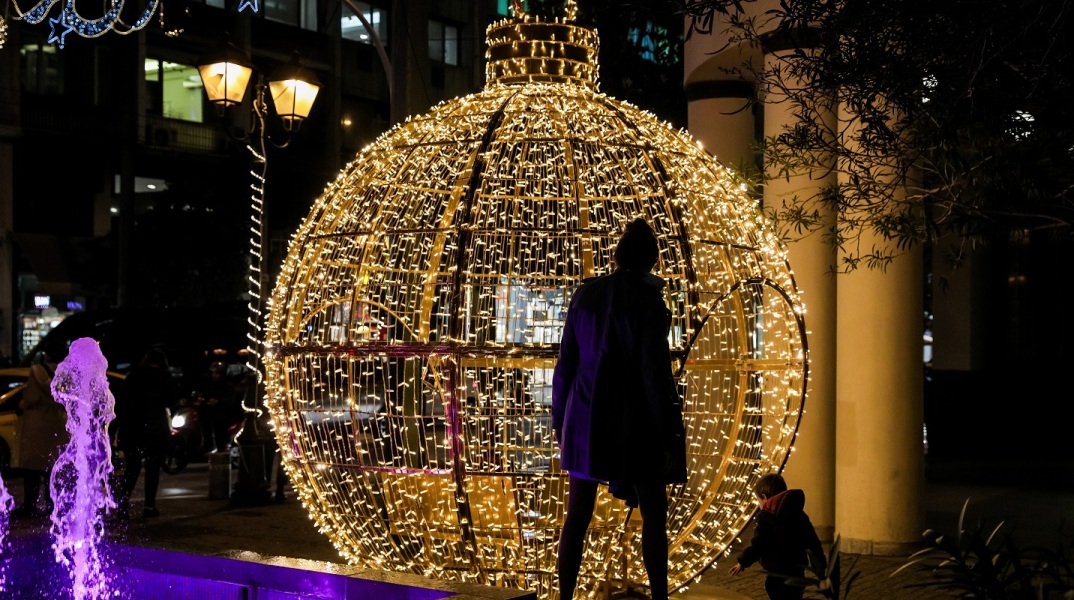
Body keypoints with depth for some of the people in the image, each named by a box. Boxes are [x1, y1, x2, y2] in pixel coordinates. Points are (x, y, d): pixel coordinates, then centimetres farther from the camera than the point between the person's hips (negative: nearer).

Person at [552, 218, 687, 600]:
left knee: (577, 514, 7)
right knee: (653, 514, 9)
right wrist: (669, 434, -8)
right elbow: (656, 369, -13)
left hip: (586, 420, 4)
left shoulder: (585, 295, 3)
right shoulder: (648, 299, -10)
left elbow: (566, 362, 5)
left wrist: (560, 418, 14)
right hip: (635, 423, -4)